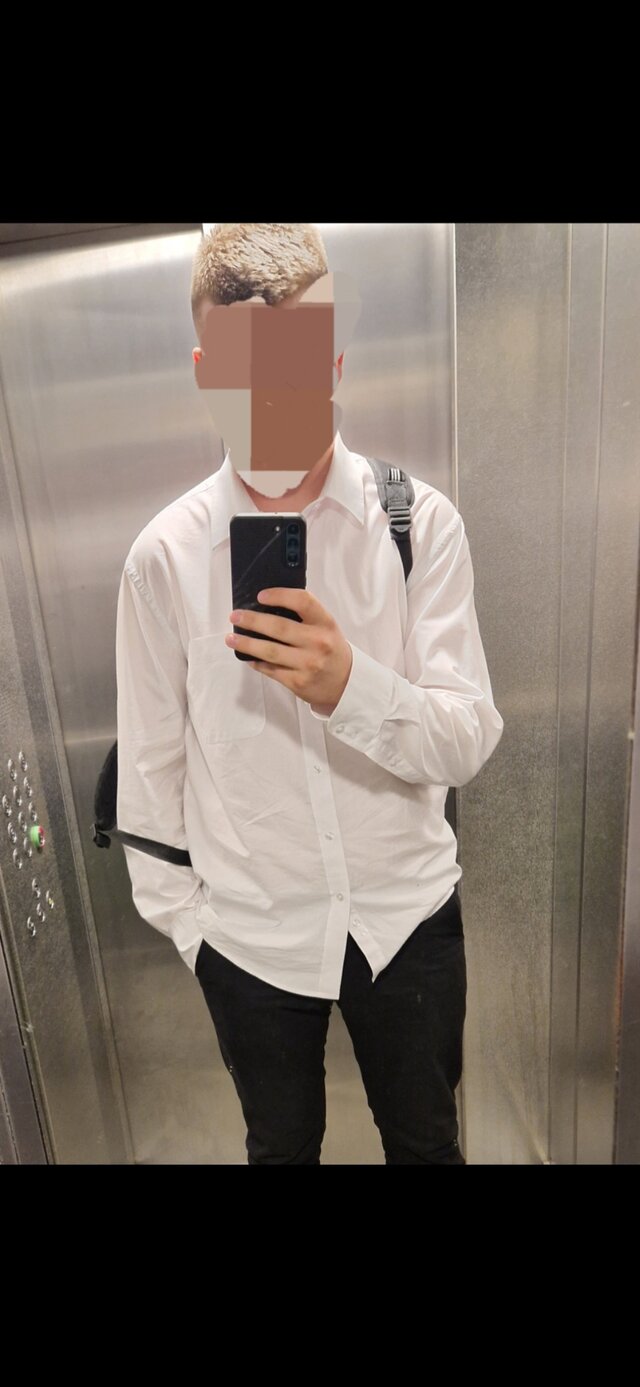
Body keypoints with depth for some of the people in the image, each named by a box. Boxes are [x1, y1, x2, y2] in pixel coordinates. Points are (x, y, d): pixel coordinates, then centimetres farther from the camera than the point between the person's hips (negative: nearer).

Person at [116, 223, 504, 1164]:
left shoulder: (421, 522, -13)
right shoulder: (164, 555, -12)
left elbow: (470, 742, -14)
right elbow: (151, 761, -4)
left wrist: (351, 687, -33)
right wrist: (180, 914, 2)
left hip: (409, 912, 0)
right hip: (250, 930, 1)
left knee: (425, 1140, 26)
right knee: (281, 1146, 28)